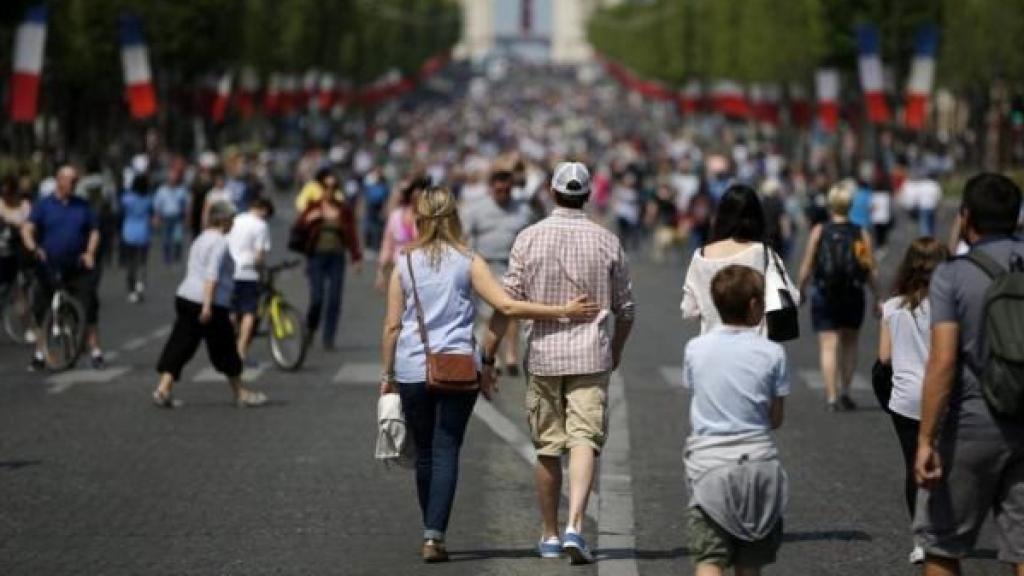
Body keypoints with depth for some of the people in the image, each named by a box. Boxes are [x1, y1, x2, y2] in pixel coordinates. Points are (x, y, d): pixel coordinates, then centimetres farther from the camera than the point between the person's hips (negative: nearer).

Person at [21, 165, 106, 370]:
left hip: (78, 269, 1)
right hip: (49, 270, -1)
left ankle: (95, 353, 5)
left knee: (90, 308, -4)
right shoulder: (43, 206, 0)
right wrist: (33, 248, -29)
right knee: (42, 313, 4)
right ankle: (39, 355, 15)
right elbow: (27, 229, -10)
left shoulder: (82, 206, 8)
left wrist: (90, 252, -7)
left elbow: (94, 231, 11)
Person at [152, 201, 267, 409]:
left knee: (181, 345, 3)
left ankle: (164, 389, -9)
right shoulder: (219, 243, -11)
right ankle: (241, 394, 15)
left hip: (185, 298, 8)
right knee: (225, 349, 4)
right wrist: (208, 305, -26)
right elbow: (212, 275, -20)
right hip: (212, 304, -8)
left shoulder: (199, 241, 19)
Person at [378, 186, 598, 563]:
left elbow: (392, 326, 4)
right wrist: (563, 311, -8)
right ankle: (434, 536, -14)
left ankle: (432, 532, 23)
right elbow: (507, 306, -11)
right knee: (446, 452, -2)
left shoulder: (405, 264, 3)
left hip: (412, 372, 2)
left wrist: (387, 375, 13)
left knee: (425, 454, 14)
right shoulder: (468, 262, -2)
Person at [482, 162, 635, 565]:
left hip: (543, 355, 1)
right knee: (584, 441, -5)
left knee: (547, 449, 10)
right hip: (591, 357, -1)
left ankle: (550, 536, 20)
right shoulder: (606, 242, 2)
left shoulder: (529, 238, -1)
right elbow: (625, 308, 9)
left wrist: (488, 356, 2)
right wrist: (616, 350, 27)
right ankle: (574, 527, -22)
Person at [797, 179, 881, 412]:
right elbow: (872, 272, -4)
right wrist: (877, 299, 7)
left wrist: (801, 290, 10)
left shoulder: (818, 232, -5)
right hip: (853, 297, 1)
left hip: (824, 297, -1)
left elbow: (807, 268, -6)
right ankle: (845, 390, 14)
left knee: (828, 346, -1)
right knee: (849, 344, 19)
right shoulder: (861, 234, -3)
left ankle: (831, 396, -9)